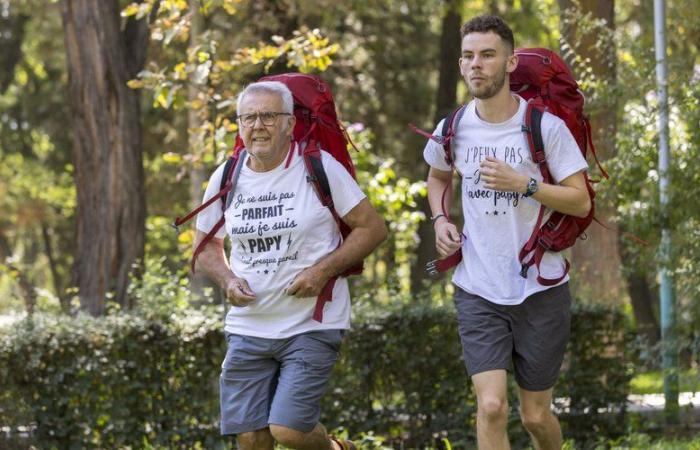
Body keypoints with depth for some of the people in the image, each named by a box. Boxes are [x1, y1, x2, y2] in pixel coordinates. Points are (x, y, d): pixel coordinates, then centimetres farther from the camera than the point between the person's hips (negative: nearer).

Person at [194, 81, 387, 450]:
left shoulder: (319, 168, -7)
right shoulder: (226, 178, 4)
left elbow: (373, 228, -4)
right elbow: (206, 244, 18)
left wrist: (323, 270, -16)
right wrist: (227, 280, -3)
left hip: (312, 325, -4)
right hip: (248, 326, 4)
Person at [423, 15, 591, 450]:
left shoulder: (545, 127, -9)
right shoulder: (452, 131, 2)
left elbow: (581, 202, -10)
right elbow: (438, 177, 25)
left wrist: (524, 184, -23)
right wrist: (440, 219, 6)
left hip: (541, 289, -2)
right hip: (478, 291, 2)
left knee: (536, 415, 8)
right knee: (491, 406, -14)